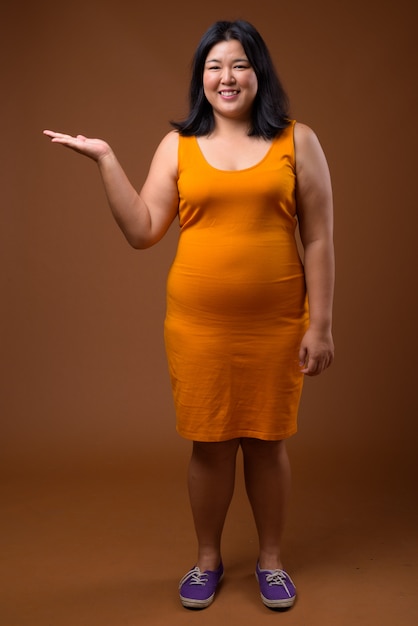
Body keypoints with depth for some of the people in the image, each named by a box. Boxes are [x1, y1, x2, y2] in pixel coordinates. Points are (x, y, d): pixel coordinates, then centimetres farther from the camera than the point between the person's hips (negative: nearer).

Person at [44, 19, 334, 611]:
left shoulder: (298, 141, 2)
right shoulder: (178, 145, 5)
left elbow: (318, 241, -1)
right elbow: (143, 231, 0)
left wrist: (320, 325, -4)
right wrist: (106, 160, -6)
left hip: (275, 324, -1)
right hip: (197, 325, 1)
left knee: (267, 443, 11)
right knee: (209, 444, 11)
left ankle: (271, 559, 34)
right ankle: (208, 559, 34)